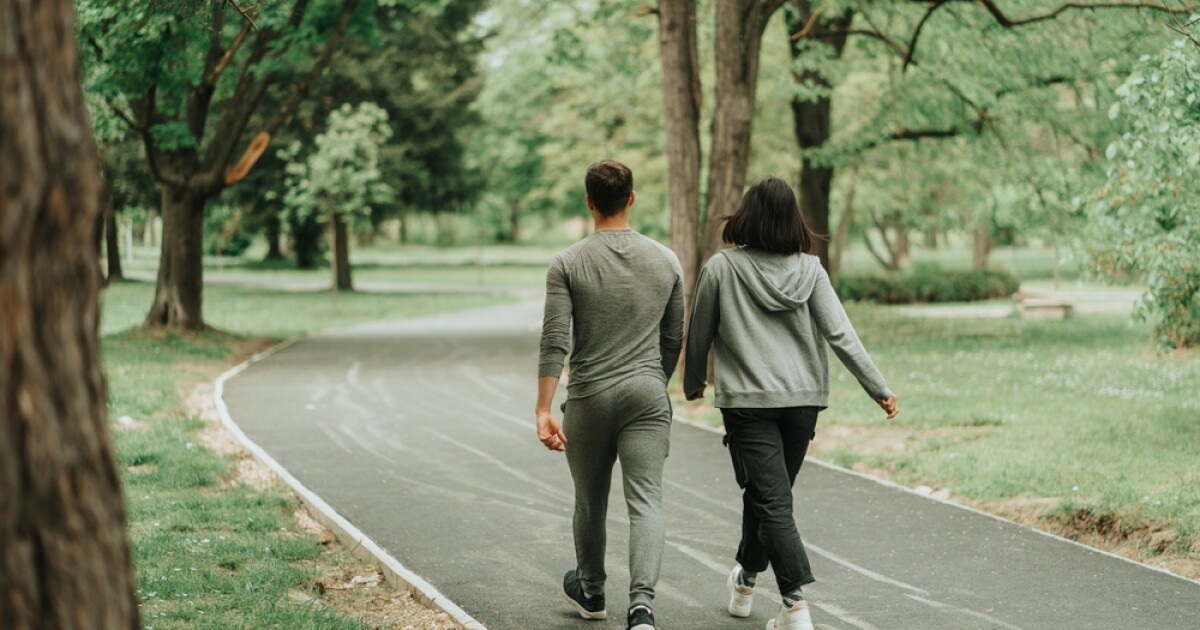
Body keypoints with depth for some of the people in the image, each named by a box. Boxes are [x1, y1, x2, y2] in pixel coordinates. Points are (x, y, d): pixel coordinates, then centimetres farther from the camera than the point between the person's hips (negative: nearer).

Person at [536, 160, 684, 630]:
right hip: (647, 394, 1)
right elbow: (673, 339, 11)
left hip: (590, 397, 0)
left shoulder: (568, 264, -5)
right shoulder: (665, 261, 3)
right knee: (645, 502, -6)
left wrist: (543, 411, -12)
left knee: (590, 501, 17)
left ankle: (590, 592, 38)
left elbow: (555, 342, -12)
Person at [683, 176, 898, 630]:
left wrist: (693, 383, 21)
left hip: (747, 401, -4)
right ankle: (745, 581, 39)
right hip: (803, 400, 4)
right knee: (766, 494, 20)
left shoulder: (721, 268, -6)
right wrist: (878, 388, -3)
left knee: (772, 501, -5)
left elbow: (699, 335, 3)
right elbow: (840, 333, -6)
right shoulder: (809, 269, -1)